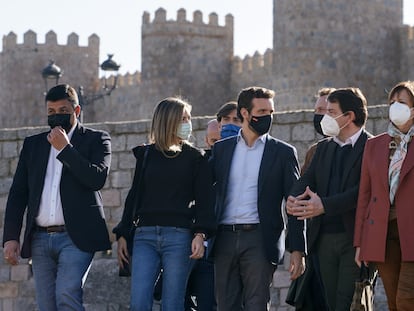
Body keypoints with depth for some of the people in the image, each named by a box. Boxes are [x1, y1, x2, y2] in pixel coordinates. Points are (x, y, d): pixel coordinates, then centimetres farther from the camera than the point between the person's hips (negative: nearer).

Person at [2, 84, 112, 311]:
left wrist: (65, 148, -10)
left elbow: (97, 179, -12)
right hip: (41, 239, 5)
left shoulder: (96, 140, 5)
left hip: (75, 237, -4)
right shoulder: (33, 144, 17)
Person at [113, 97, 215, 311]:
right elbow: (133, 196, 16)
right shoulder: (146, 155, 14)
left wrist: (200, 234, -13)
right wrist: (122, 235, 10)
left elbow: (204, 199, 1)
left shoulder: (194, 158, 7)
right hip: (145, 236, 2)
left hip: (179, 236, -2)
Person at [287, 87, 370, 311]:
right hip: (324, 239, 7)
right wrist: (294, 197, -15)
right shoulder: (324, 147, 19)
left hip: (355, 237, -7)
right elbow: (308, 178, 9)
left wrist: (324, 205, -25)